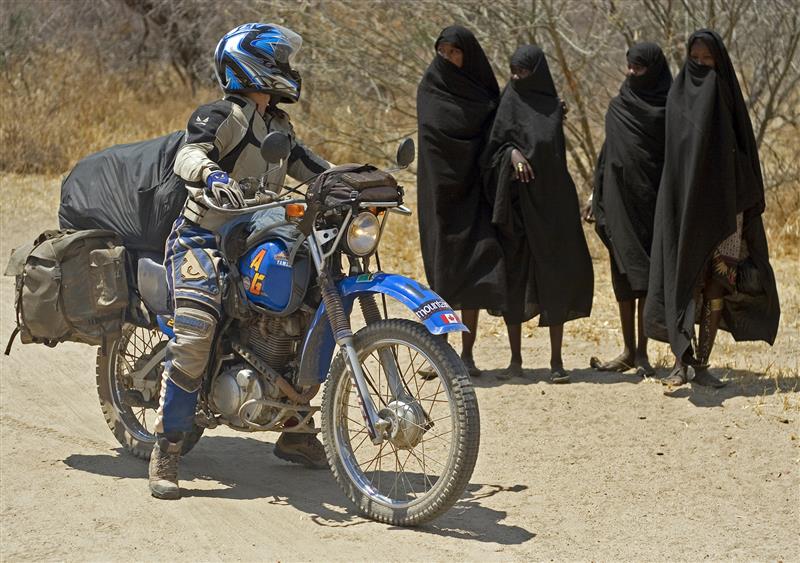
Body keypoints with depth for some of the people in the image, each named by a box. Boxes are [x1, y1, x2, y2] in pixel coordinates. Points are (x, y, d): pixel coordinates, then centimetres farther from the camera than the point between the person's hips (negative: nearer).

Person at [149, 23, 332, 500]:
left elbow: (302, 162, 27)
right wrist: (213, 175, -48)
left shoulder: (277, 124, 16)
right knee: (196, 334, -27)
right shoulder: (221, 116, -10)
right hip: (204, 239, -8)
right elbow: (187, 156, -26)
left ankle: (296, 433, 19)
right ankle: (167, 451, -21)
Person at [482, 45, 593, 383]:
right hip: (517, 202, -1)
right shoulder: (509, 105, 3)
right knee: (514, 278, 1)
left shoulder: (553, 108, 7)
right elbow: (493, 149, -1)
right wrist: (512, 152, -23)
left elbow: (557, 157, 13)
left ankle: (556, 360, 3)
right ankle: (516, 359, 8)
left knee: (556, 277, -2)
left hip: (552, 201, 1)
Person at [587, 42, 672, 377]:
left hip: (651, 202, -4)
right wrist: (597, 200, 10)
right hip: (619, 200, 4)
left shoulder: (670, 110, -2)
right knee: (624, 274, 5)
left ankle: (642, 352, -2)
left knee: (647, 275, -5)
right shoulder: (619, 106, 11)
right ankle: (629, 351, 12)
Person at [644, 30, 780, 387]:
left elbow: (745, 152, 6)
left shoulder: (728, 97, 6)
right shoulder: (677, 97, 5)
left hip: (722, 201, 1)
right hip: (684, 201, -1)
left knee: (716, 282, 0)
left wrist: (749, 204, -2)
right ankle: (682, 361, -5)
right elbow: (672, 153, 3)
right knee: (684, 280, -7)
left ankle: (701, 364, 4)